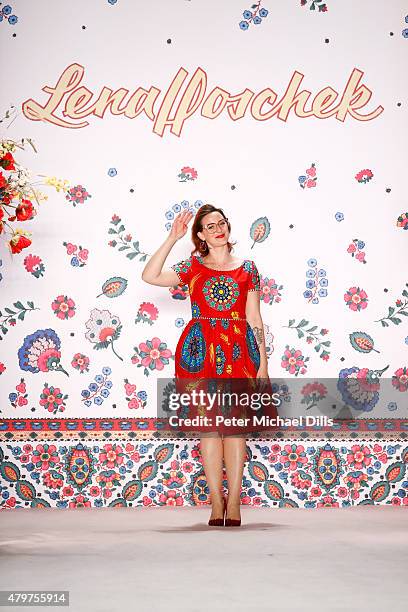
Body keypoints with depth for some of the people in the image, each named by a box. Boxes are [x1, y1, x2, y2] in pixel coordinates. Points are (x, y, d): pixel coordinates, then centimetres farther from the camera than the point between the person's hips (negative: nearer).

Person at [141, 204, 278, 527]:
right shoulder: (192, 267, 8)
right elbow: (150, 276, -6)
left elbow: (255, 319, 7)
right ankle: (217, 501, 6)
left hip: (238, 350, 0)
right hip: (201, 350, 0)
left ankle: (234, 502, 3)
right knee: (208, 425, 0)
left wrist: (263, 362, 2)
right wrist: (172, 238, -5)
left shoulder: (247, 269, 10)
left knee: (235, 424, -2)